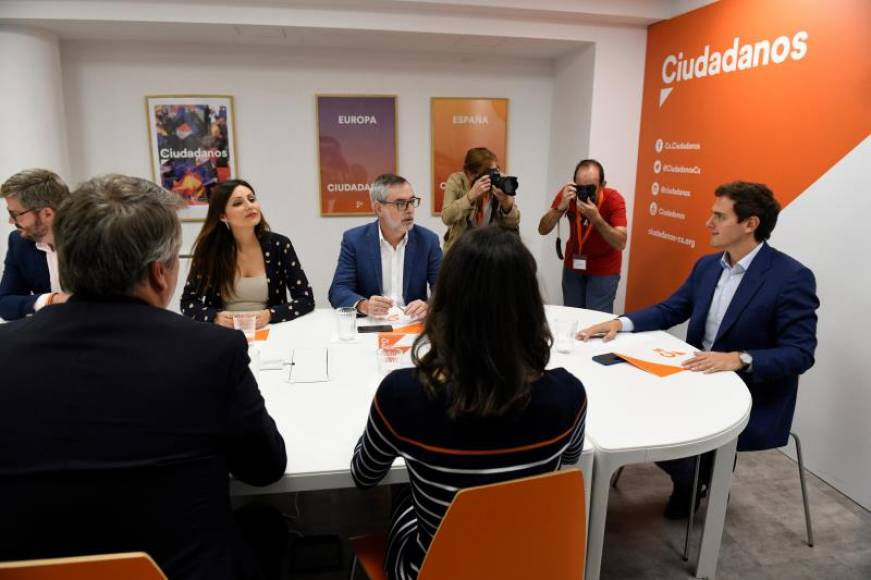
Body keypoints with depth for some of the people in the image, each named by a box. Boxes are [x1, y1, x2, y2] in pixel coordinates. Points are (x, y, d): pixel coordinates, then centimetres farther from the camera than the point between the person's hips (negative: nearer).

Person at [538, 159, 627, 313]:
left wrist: (596, 218, -41)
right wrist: (561, 206, -33)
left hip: (604, 269, -2)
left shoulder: (614, 199, -22)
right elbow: (543, 230, -18)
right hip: (573, 264, 3)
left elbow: (621, 244, -29)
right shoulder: (567, 194, -15)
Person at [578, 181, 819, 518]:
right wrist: (621, 322, -9)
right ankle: (691, 478, 19)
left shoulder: (792, 278, -17)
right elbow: (669, 311, 9)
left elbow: (800, 353, -20)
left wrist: (740, 359, -36)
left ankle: (704, 482, 16)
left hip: (753, 399, -6)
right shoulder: (707, 265, 5)